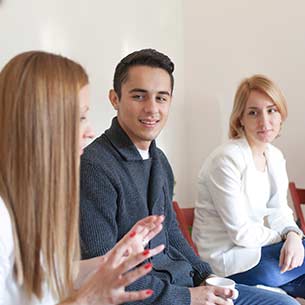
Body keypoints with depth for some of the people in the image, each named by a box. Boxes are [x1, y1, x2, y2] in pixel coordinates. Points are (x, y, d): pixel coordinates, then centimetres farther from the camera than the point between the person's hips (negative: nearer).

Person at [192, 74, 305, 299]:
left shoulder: (275, 156, 4)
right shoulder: (227, 160, -20)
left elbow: (279, 210, 7)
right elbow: (241, 233, -19)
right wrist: (284, 236, -6)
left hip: (256, 245, 7)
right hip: (229, 257, -7)